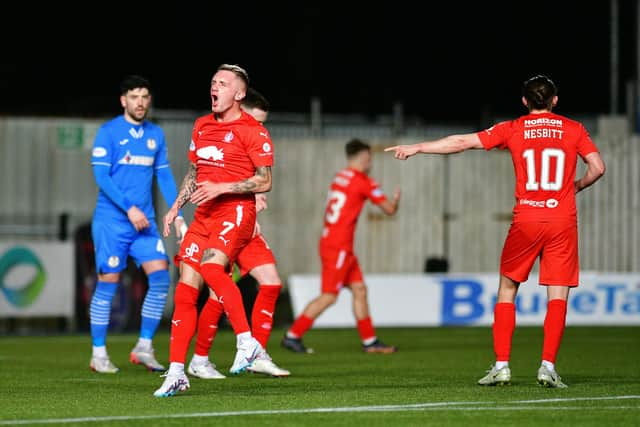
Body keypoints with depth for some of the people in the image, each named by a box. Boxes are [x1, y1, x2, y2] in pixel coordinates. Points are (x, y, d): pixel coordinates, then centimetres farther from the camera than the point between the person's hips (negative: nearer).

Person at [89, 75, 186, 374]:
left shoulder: (155, 135, 12)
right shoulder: (109, 132, -5)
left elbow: (164, 176, 16)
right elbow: (101, 176, -11)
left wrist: (177, 215, 7)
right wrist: (129, 208, -18)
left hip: (144, 222, 5)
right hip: (111, 221, -5)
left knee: (160, 277, -7)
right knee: (108, 284, -3)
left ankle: (144, 347, 2)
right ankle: (98, 354, 6)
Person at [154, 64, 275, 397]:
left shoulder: (252, 130, -6)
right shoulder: (202, 126, 16)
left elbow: (264, 182, -9)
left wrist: (221, 188, -17)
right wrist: (176, 206, 15)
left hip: (236, 211, -7)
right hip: (204, 215, 7)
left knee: (212, 266, -32)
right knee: (185, 290, -1)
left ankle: (247, 342, -22)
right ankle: (176, 373, 2)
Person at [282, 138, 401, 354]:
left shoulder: (339, 178, 11)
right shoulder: (364, 182, -10)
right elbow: (389, 209, -4)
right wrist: (396, 199, 19)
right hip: (338, 247, -9)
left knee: (359, 290, 11)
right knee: (329, 296, -7)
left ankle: (370, 341, 13)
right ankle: (293, 335, -6)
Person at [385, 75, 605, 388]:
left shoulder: (513, 129, 4)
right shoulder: (573, 129, 6)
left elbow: (462, 142, 2)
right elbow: (597, 167, 0)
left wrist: (416, 148, 8)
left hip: (526, 220, 0)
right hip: (563, 221, 0)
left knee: (507, 289, 12)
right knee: (558, 295, 1)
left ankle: (501, 365, 5)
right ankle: (548, 365, -11)